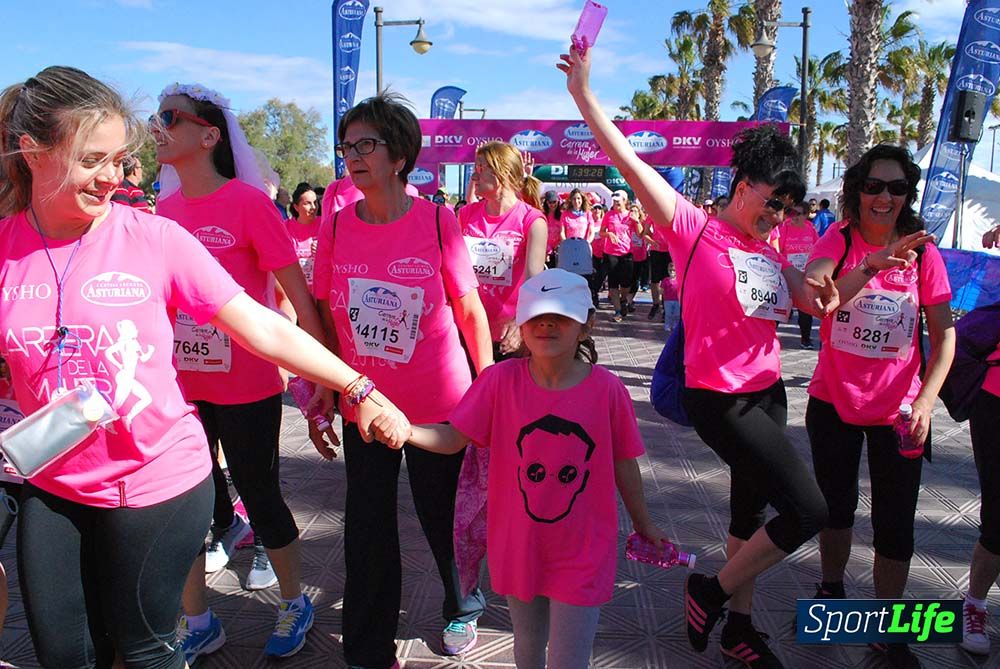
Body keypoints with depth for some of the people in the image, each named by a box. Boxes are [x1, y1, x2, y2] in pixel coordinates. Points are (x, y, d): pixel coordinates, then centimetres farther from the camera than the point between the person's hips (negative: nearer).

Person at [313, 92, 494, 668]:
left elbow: (470, 310, -4)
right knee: (368, 529, 11)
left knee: (444, 516, 15)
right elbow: (325, 316, 4)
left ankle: (463, 608, 45)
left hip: (439, 403, -2)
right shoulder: (336, 226, -3)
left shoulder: (437, 222, -11)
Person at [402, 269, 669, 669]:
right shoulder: (500, 381, -12)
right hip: (518, 546, 2)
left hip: (583, 551, -1)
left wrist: (642, 523, 11)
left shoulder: (607, 389, -13)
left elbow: (623, 463, -1)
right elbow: (452, 438, -13)